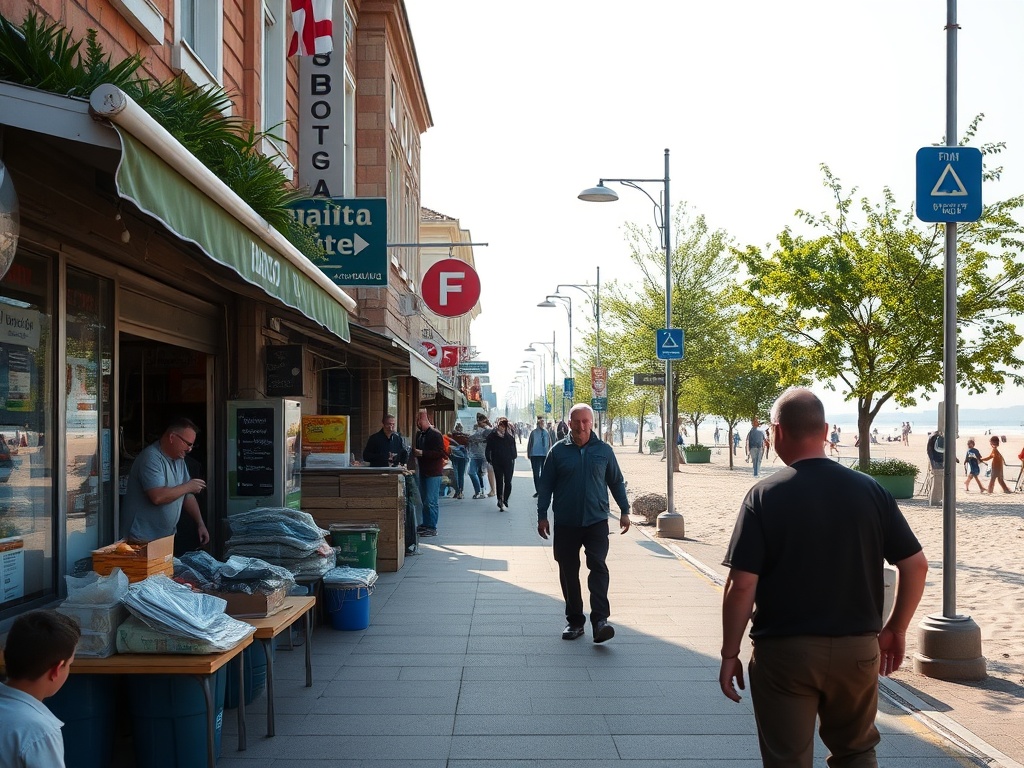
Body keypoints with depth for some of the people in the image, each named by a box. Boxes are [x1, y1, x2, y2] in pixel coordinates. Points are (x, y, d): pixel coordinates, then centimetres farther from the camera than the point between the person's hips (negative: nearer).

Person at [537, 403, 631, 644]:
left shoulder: (603, 450, 4)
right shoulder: (558, 450, 1)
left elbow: (616, 482, 13)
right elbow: (546, 485, 5)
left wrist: (624, 511, 11)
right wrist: (542, 516, 2)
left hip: (596, 521, -1)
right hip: (565, 523, 1)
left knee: (598, 566, -14)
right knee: (568, 572, 7)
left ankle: (600, 619, -15)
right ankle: (574, 620, 18)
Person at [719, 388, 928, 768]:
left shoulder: (764, 495, -11)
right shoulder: (869, 490, -2)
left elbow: (742, 584, -15)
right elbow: (915, 565, 1)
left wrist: (729, 654, -5)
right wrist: (896, 630, 13)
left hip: (785, 651, -3)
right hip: (858, 648, 3)